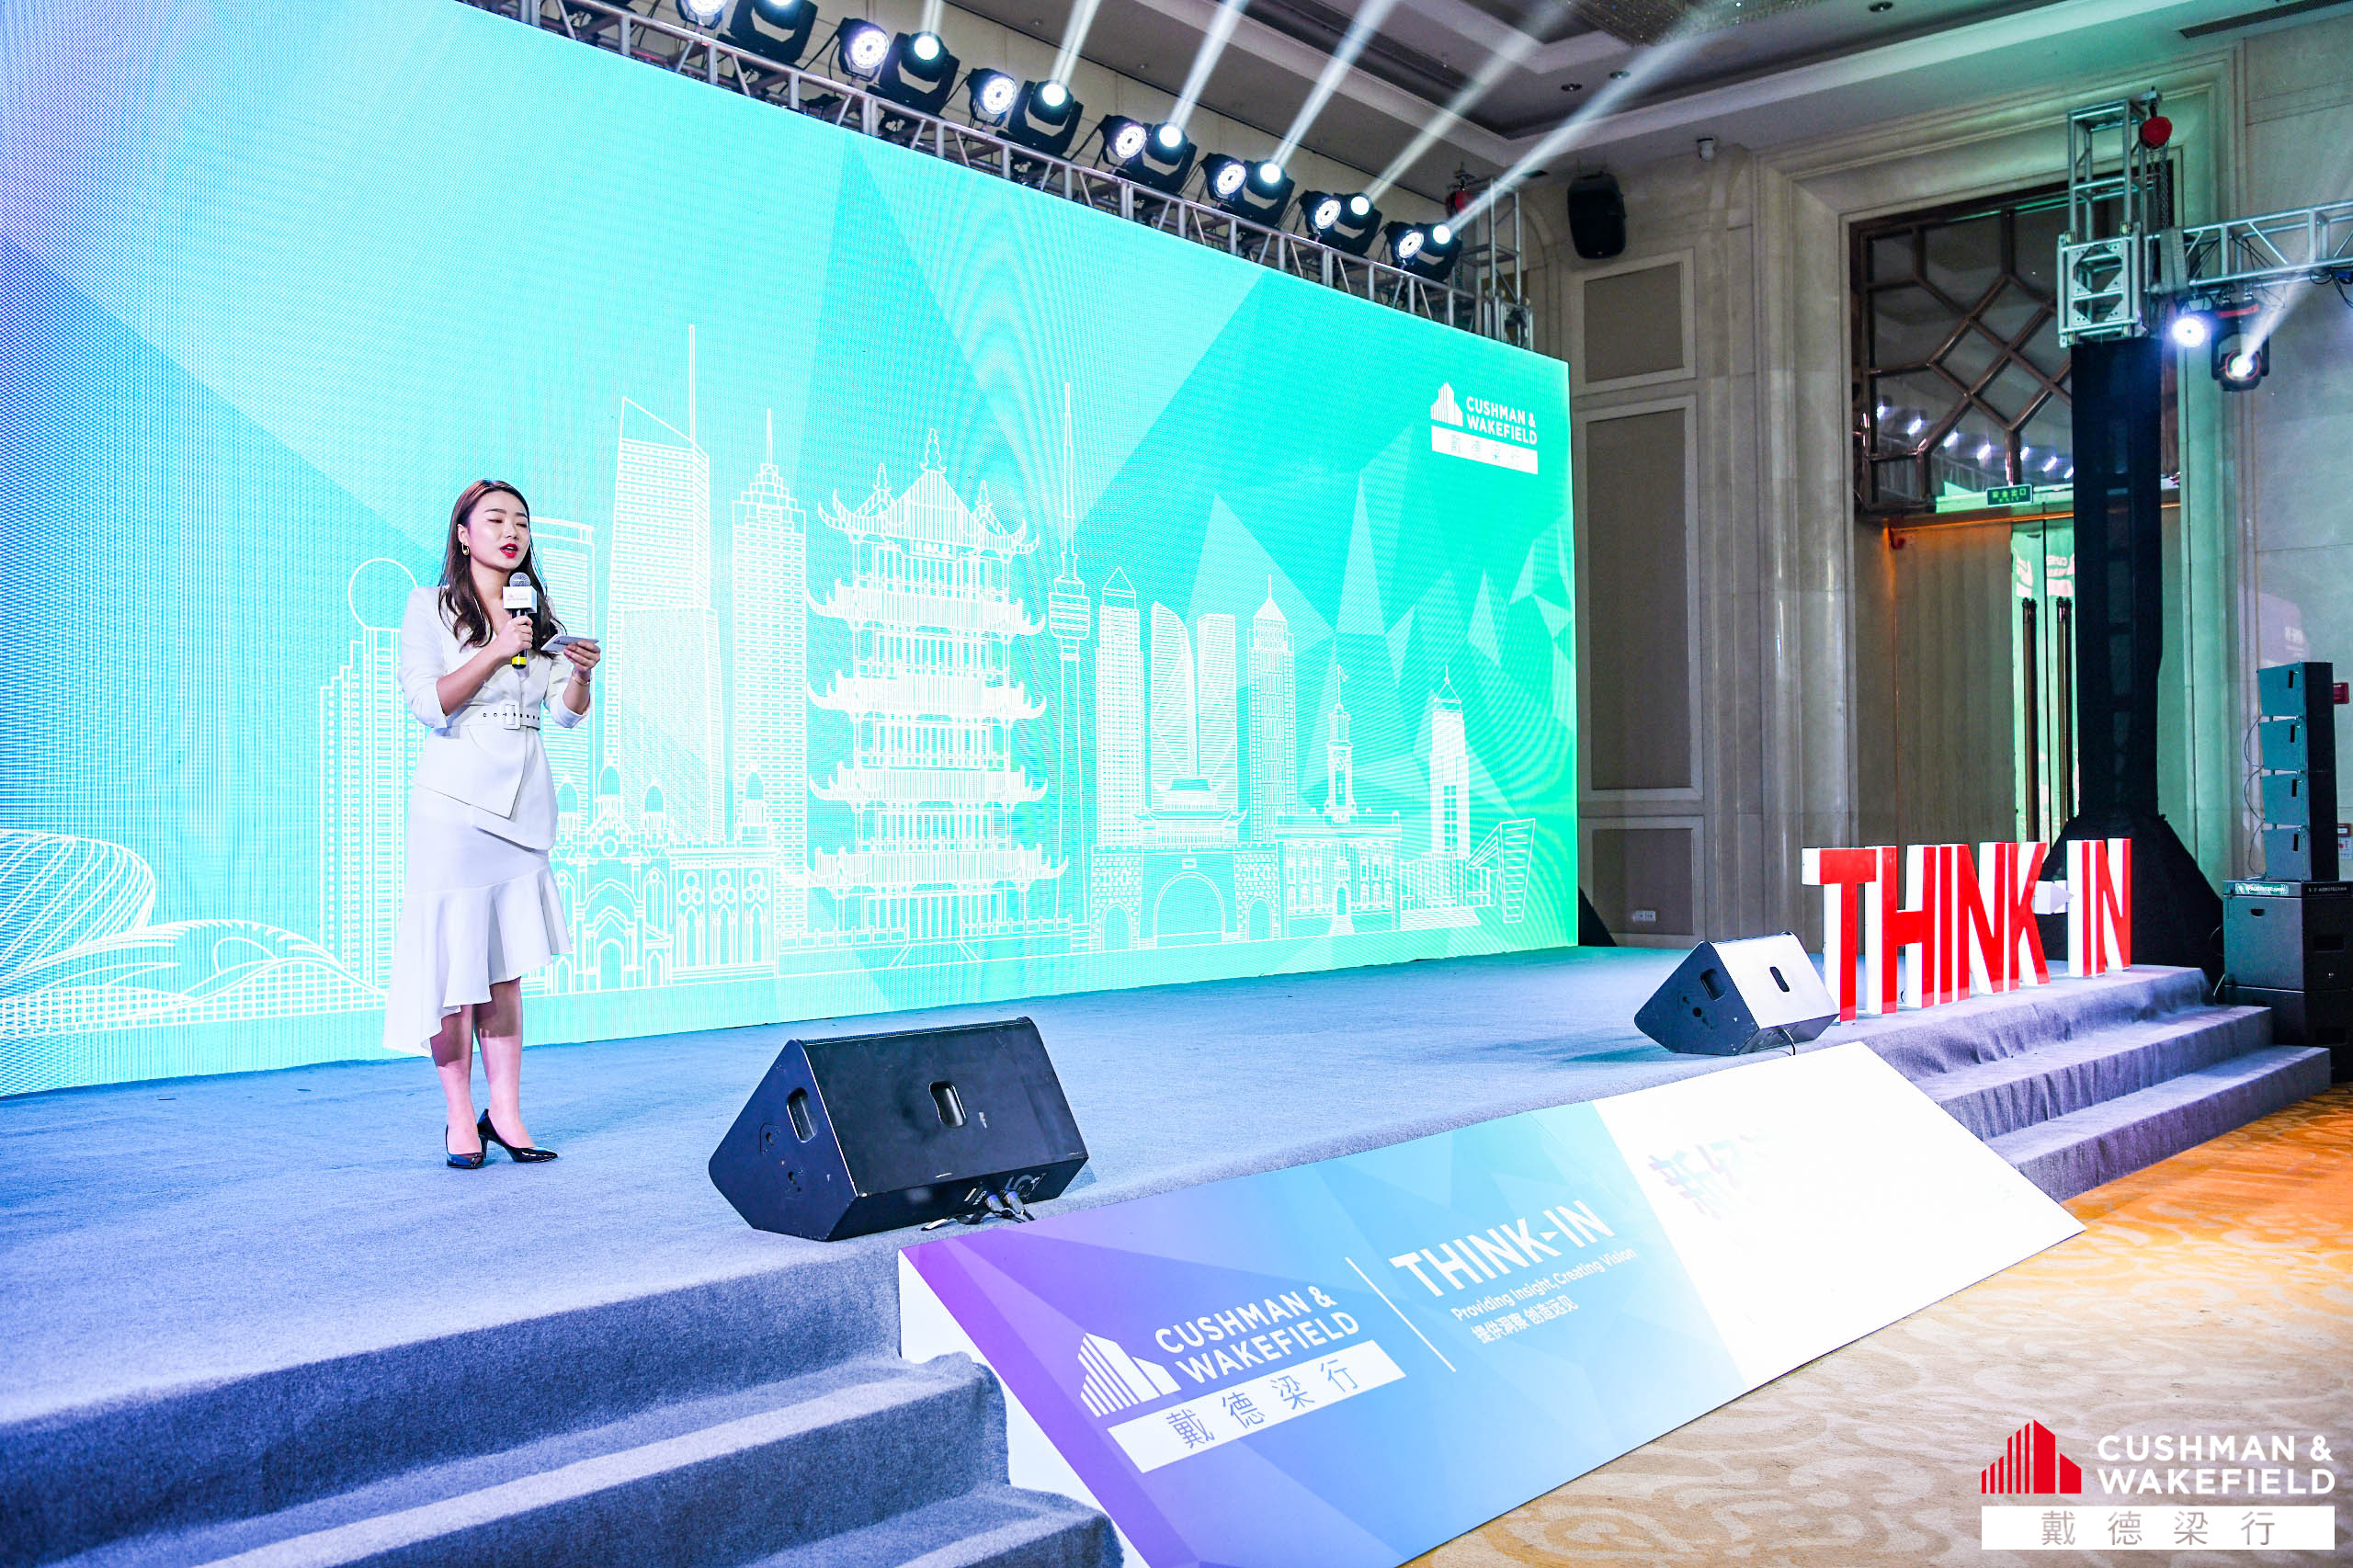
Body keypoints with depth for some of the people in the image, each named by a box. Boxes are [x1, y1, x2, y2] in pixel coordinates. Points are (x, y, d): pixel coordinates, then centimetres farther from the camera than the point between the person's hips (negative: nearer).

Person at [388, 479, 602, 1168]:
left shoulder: (539, 614, 15)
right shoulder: (430, 608, 3)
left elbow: (568, 713, 9)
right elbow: (428, 704, -8)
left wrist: (581, 674, -12)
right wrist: (496, 652, -17)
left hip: (524, 798, 4)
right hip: (454, 799, -4)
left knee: (508, 963, 4)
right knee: (454, 959, -4)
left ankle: (505, 1113, 6)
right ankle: (460, 1118, 4)